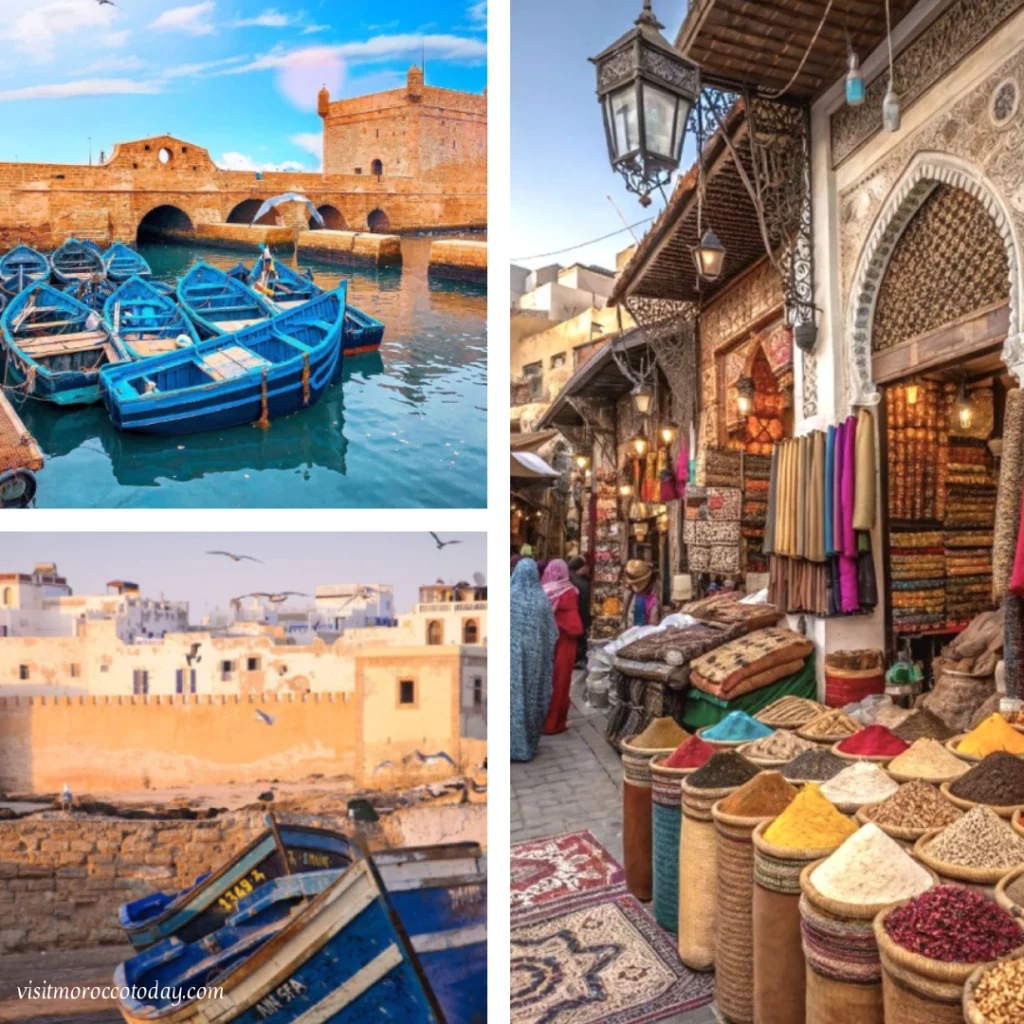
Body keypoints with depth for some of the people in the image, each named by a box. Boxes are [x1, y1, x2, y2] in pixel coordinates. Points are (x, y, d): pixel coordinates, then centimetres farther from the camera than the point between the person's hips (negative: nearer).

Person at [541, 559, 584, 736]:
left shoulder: (542, 592, -3)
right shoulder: (569, 593, -13)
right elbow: (574, 625, -15)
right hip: (562, 644, -4)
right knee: (558, 682, 6)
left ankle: (540, 719, 24)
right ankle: (554, 722, 14)